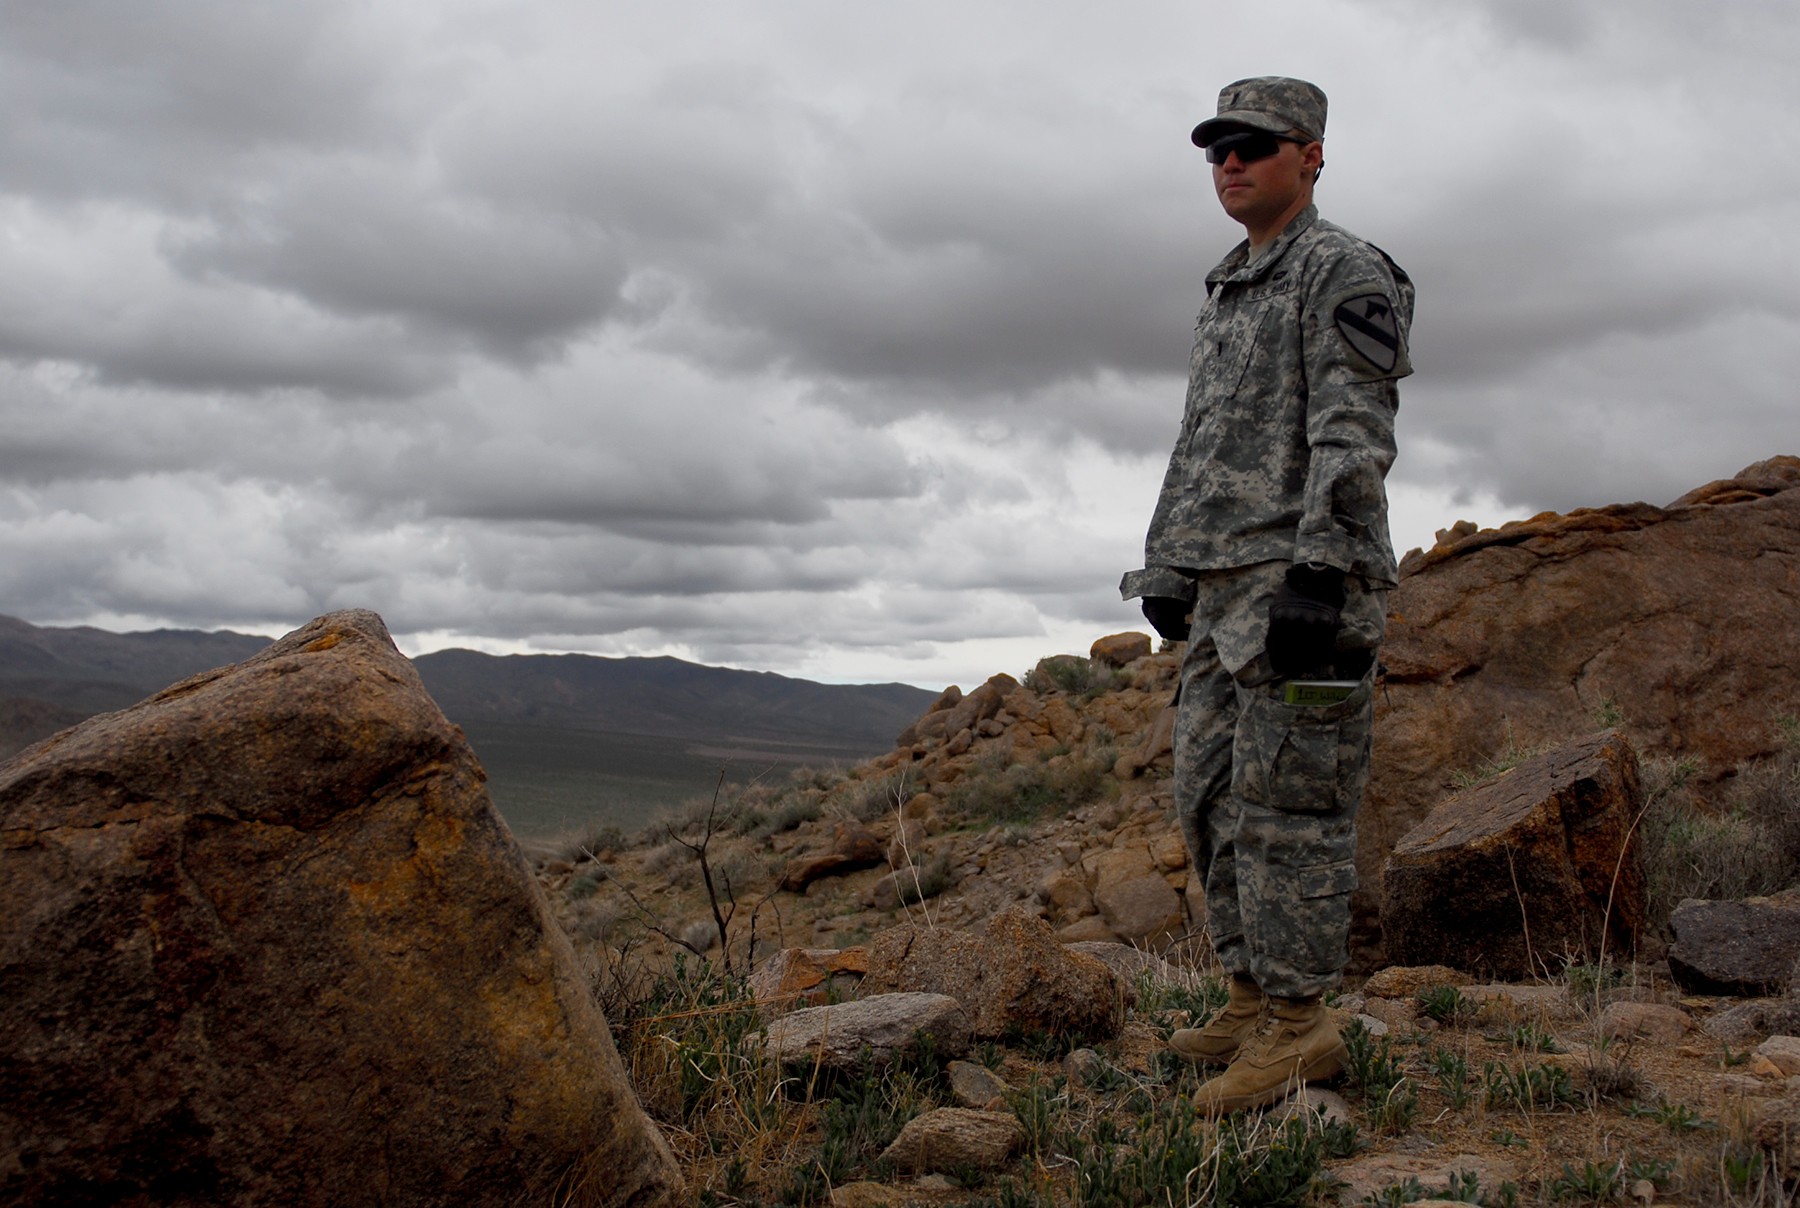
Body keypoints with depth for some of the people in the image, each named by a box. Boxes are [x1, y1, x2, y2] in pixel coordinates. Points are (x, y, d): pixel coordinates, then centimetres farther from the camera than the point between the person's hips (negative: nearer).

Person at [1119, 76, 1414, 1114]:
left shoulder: (1348, 274, -6)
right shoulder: (1231, 295, 22)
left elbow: (1354, 439, -16)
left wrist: (1317, 577, -24)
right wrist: (1165, 565, 20)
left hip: (1307, 581, -9)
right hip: (1229, 589, 9)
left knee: (1287, 802, -8)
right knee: (1216, 794, 9)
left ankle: (1298, 1024, -2)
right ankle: (1257, 998, 17)